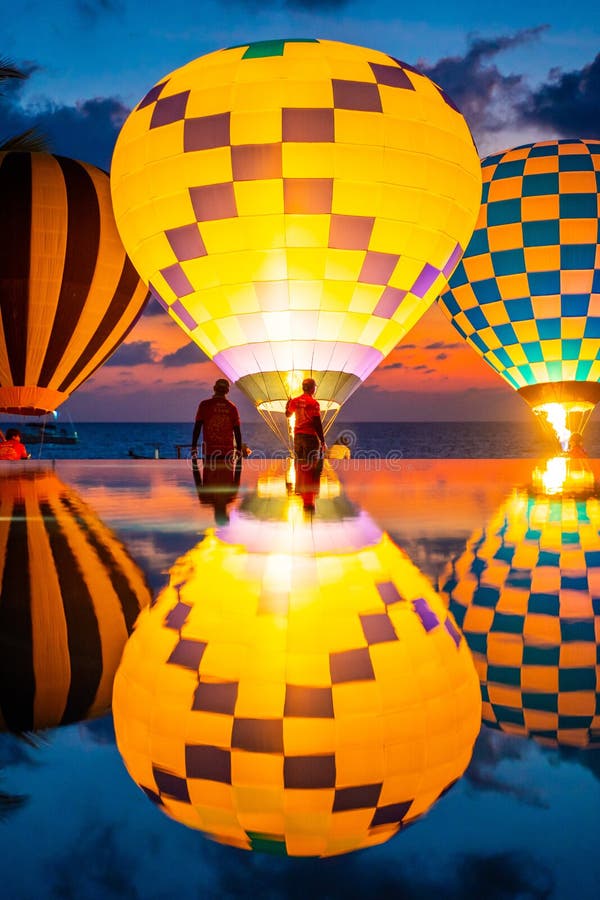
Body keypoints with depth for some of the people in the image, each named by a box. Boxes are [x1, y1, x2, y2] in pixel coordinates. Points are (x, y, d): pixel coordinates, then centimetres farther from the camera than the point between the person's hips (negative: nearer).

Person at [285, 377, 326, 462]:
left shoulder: (295, 401, 6)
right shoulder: (314, 403, -12)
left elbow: (288, 414, 26)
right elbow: (317, 423, -14)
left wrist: (288, 403, 46)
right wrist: (322, 441, -8)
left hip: (297, 435, 6)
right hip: (310, 436, -6)